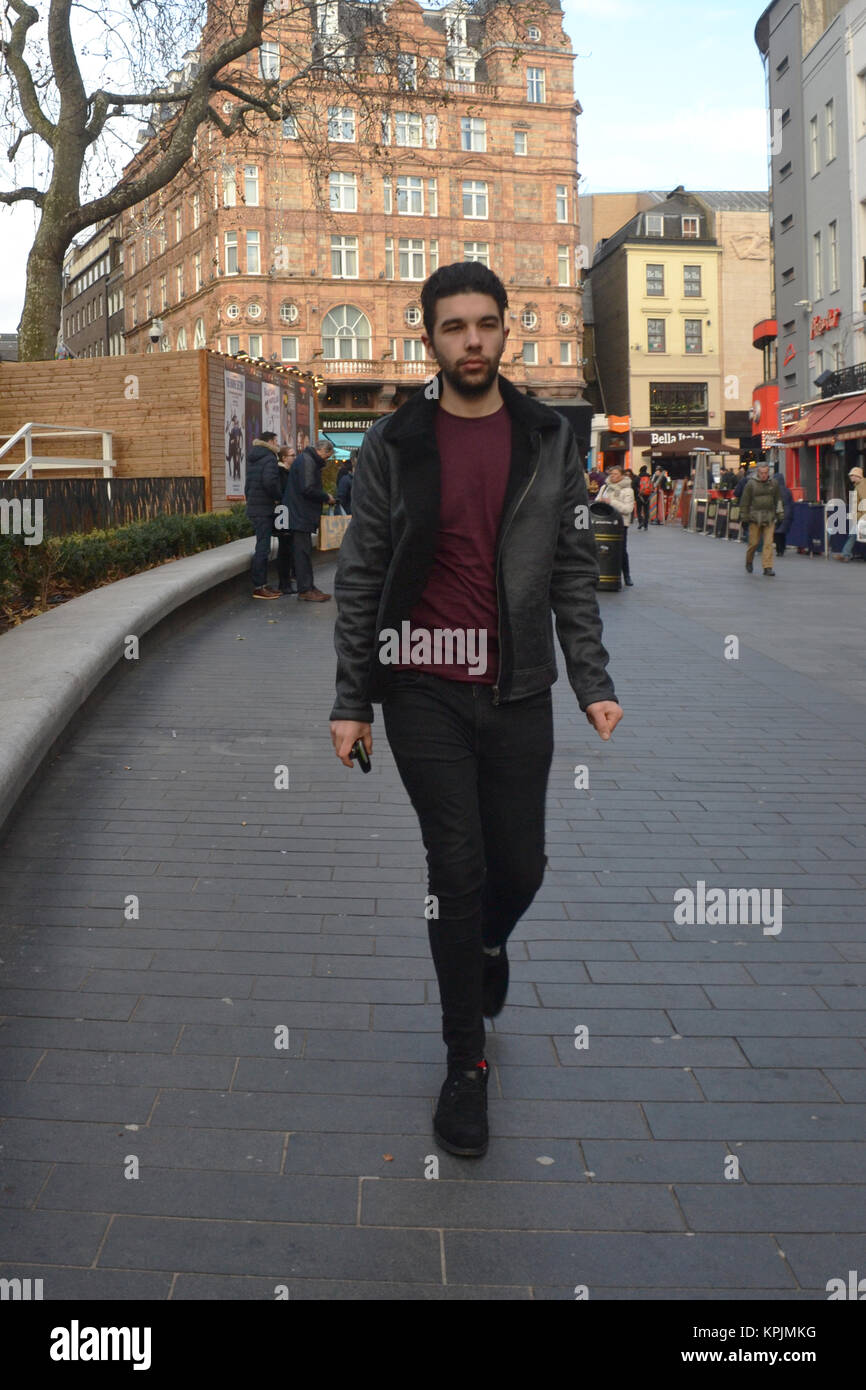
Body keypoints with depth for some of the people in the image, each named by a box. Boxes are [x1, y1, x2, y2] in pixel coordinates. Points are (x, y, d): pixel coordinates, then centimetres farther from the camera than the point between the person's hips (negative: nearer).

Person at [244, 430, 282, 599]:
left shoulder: (252, 459, 17)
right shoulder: (269, 458, -13)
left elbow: (248, 484, 21)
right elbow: (269, 482, -26)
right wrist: (277, 497, -12)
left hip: (253, 507, 9)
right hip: (264, 509, -9)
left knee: (262, 547, 15)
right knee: (263, 548, -7)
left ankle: (262, 584, 18)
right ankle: (258, 587, -6)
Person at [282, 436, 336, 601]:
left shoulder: (309, 460, 19)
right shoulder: (306, 461, -15)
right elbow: (308, 489, -24)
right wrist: (326, 497, -12)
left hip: (300, 515, 11)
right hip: (300, 515, -11)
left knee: (303, 551, 13)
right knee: (303, 552, -8)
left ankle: (307, 586, 18)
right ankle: (305, 590, -6)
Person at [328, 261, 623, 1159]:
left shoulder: (549, 441, 5)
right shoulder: (393, 445, 0)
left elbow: (574, 571, 6)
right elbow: (361, 577, 1)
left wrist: (594, 681, 0)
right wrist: (351, 699, -1)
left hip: (519, 691, 2)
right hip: (424, 691, -2)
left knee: (520, 865, 8)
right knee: (458, 870, 0)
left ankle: (487, 944, 46)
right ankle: (465, 1061, 17)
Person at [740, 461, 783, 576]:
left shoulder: (773, 484, 10)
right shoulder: (751, 484, -1)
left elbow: (778, 500, 18)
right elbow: (744, 502, 1)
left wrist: (780, 514, 14)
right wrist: (744, 518, -1)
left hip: (769, 518, 2)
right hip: (755, 518, -2)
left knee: (768, 543, -5)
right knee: (754, 542, 2)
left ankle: (767, 567, -4)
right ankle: (749, 561, 28)